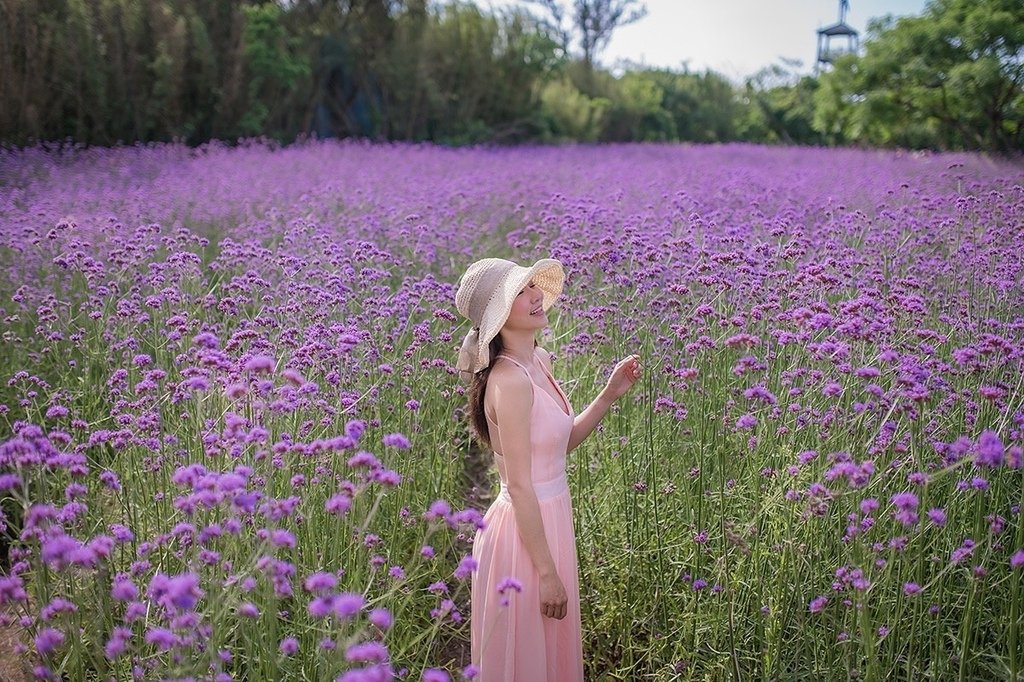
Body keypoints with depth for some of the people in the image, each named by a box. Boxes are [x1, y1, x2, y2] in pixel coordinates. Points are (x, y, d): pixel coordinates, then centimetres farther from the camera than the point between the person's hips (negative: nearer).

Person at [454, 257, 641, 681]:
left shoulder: (538, 362, 3)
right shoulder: (510, 381, -23)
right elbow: (519, 487, -22)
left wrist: (609, 395, 3)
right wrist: (547, 571, -19)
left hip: (549, 518, 9)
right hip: (527, 531, -9)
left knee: (552, 648, 23)